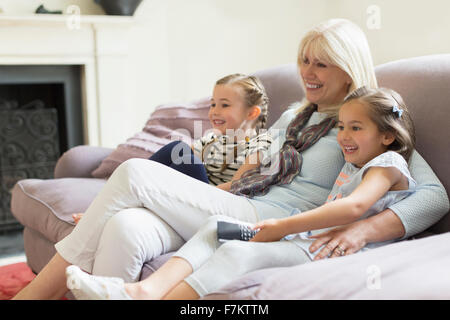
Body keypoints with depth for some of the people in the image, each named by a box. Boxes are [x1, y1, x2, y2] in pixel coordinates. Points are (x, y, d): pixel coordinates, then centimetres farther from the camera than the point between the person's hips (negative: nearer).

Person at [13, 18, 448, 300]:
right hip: (238, 212, 6)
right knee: (125, 229, -26)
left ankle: (36, 291, -9)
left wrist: (363, 229, -23)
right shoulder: (295, 115, 27)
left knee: (135, 173, -19)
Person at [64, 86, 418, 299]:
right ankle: (145, 290, -26)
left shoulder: (388, 163, -2)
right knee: (218, 224, -7)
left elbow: (354, 207, -20)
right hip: (305, 239, 9)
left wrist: (281, 227, -20)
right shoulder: (350, 167, 27)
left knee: (240, 251, -30)